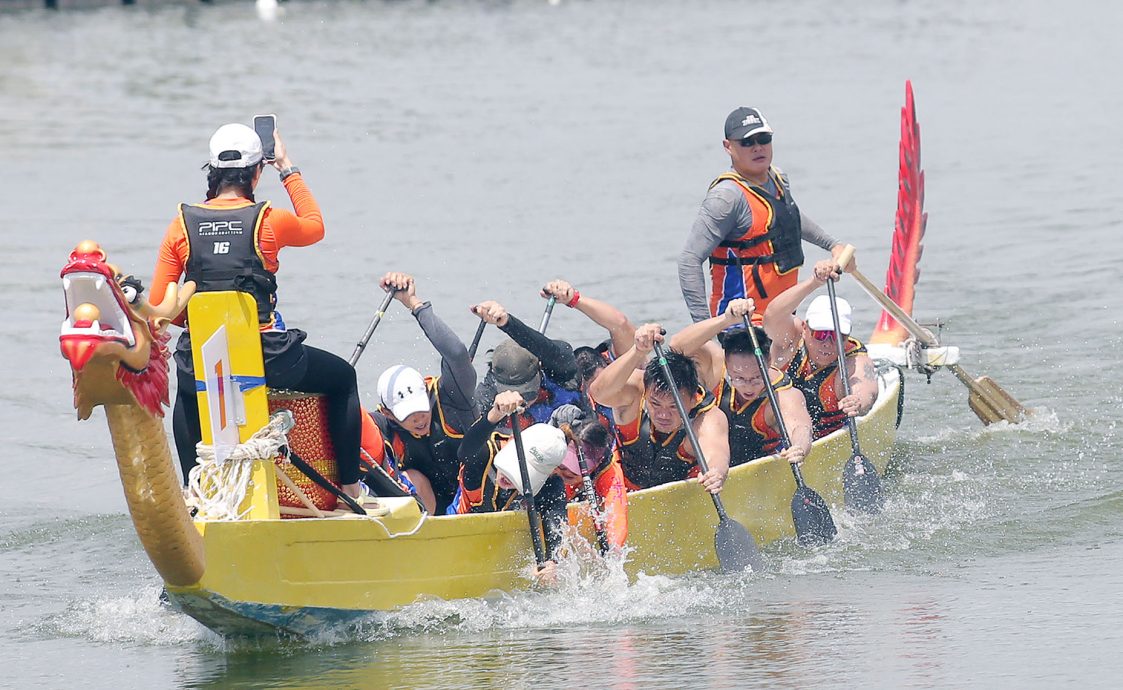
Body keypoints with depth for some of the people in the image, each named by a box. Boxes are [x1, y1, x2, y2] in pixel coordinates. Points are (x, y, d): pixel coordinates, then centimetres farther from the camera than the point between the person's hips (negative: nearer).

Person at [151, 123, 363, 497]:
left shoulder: (182, 224, 1)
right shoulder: (269, 221, -6)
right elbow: (315, 226, 19)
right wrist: (288, 168, 25)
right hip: (266, 357, -3)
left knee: (187, 395, 41)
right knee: (343, 378, 25)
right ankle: (350, 488, 24)